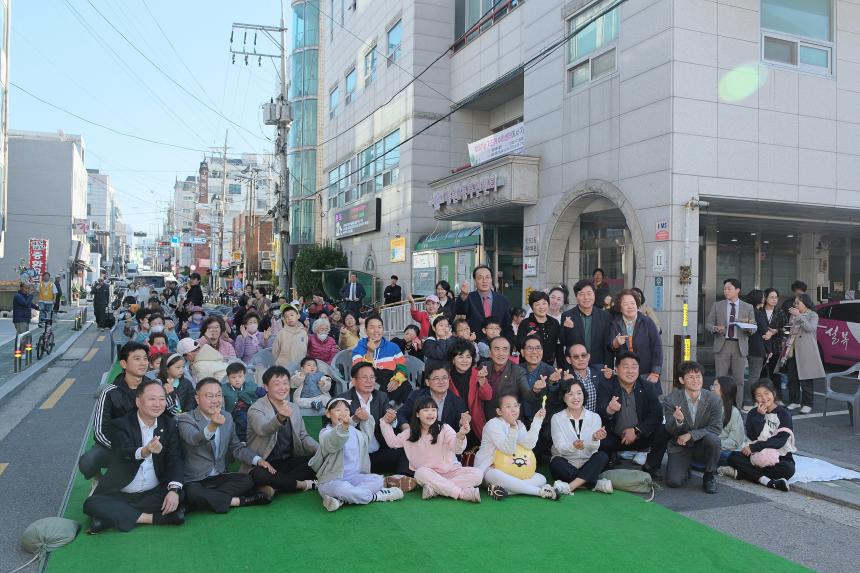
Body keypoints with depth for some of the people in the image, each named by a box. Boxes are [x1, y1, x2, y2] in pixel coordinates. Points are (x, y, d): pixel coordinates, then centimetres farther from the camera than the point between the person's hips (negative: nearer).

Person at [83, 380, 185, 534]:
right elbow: (126, 452, -25)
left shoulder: (169, 425, 3)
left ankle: (115, 517, -18)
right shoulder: (120, 424, -7)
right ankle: (150, 518, -23)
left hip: (154, 494, 2)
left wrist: (174, 490, -24)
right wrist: (145, 451, -50)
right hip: (121, 495, -2)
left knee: (183, 498, -26)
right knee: (91, 504, -27)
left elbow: (175, 459, -6)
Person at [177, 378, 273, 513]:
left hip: (219, 477, 5)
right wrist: (212, 426, -55)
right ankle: (239, 501, -20)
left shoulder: (227, 417, 8)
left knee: (247, 481, -20)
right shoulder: (186, 419, -11)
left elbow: (236, 447, 16)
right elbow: (194, 439, -33)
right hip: (194, 481, -5)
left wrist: (258, 460, -2)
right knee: (192, 493, -36)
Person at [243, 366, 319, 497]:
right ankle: (302, 484, -17)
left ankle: (277, 484, -16)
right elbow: (263, 429, -31)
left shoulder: (294, 409, 11)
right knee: (258, 475, -38)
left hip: (289, 462, 6)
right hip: (263, 464, -5)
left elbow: (304, 437, 14)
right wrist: (280, 417, -54)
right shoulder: (256, 409, -10)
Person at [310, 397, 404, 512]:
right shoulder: (326, 433, -9)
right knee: (343, 488, -38)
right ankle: (377, 496, -16)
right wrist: (343, 426, -54)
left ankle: (340, 499, -25)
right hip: (332, 480, -7)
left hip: (355, 477, 7)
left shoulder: (355, 432, 14)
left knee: (378, 480, -16)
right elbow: (333, 442, -34)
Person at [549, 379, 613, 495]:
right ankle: (595, 483, -23)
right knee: (556, 462, -31)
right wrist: (573, 446, -33)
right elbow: (560, 448, -11)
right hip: (566, 466, -1)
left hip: (588, 466, 1)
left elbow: (593, 448, -9)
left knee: (603, 456, -26)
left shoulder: (594, 417, 4)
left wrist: (595, 439, -32)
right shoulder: (557, 418, 0)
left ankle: (570, 486, -33)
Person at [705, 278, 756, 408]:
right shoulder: (717, 305, 8)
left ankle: (737, 407, 11)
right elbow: (708, 324, 8)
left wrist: (748, 326, -15)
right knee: (721, 378, 0)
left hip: (740, 346, 0)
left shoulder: (748, 307, 9)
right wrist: (716, 328, -14)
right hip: (722, 345, 0)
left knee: (739, 379, 2)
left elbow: (754, 328, 8)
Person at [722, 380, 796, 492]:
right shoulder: (753, 414, 10)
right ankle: (765, 480, -35)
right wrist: (759, 415, -13)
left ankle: (739, 472, -33)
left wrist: (754, 447, -15)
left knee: (788, 469, -35)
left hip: (779, 456, -2)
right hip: (757, 455, 2)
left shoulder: (783, 413, 0)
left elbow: (781, 440, -12)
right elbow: (752, 436, -7)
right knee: (733, 457, -22)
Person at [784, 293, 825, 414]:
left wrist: (799, 316, -18)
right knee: (792, 378, 8)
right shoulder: (794, 315, 16)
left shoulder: (813, 315, 1)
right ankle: (794, 401, 18)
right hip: (793, 350, 6)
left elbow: (810, 328, -18)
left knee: (806, 379, -4)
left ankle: (807, 404, 2)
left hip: (806, 352, -6)